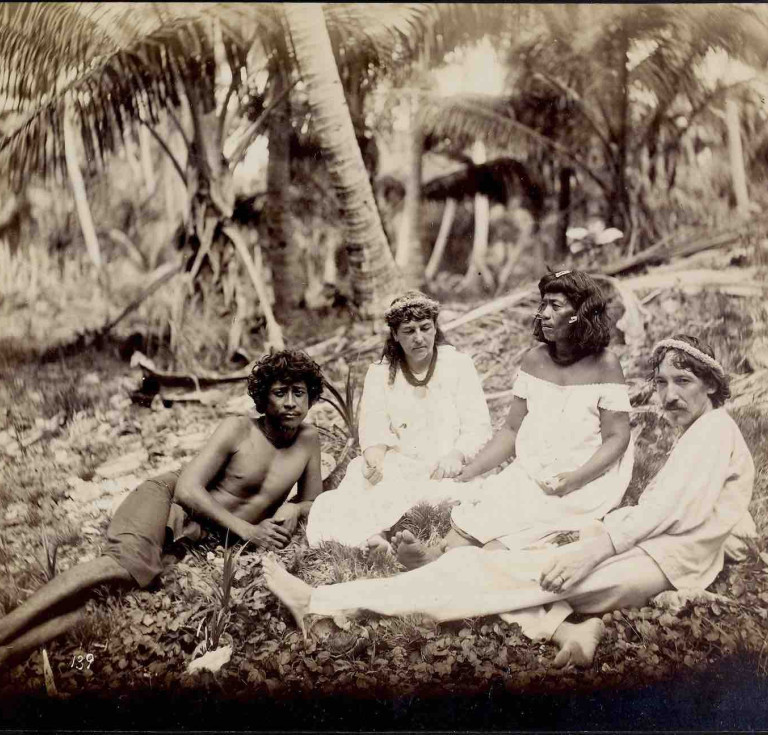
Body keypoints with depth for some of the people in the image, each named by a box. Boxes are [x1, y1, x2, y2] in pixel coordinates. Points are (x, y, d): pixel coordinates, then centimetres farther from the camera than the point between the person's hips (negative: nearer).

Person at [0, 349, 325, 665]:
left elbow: (314, 502, 16)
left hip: (196, 537, 3)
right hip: (166, 497, -3)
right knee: (132, 562, -38)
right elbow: (188, 488, -15)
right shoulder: (238, 429, -8)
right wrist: (246, 529, -20)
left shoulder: (309, 440, 5)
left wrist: (293, 509, -9)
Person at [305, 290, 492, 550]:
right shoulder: (379, 374, 14)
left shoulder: (458, 365, 9)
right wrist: (376, 462, -23)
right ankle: (371, 537, -44)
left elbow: (478, 428, 1)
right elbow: (373, 431, 0)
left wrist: (457, 455, -21)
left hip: (447, 471, -1)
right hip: (397, 468, 2)